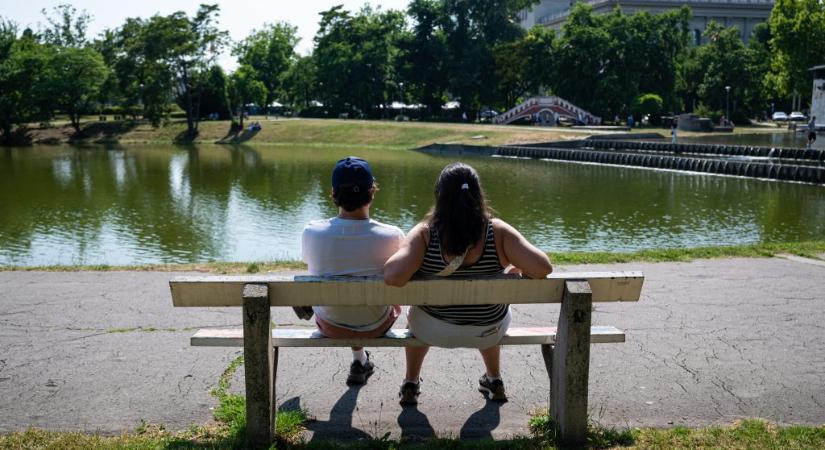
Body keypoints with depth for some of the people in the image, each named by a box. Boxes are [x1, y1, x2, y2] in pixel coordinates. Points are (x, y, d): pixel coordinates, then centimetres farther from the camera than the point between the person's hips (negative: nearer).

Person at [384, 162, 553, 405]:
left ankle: (411, 384, 47)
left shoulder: (424, 233, -24)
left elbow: (393, 276, -36)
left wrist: (388, 262, -14)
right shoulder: (497, 232, -21)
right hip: (489, 332, 1)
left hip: (433, 331, -1)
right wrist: (520, 268, -5)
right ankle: (495, 381, 51)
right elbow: (542, 268, -27)